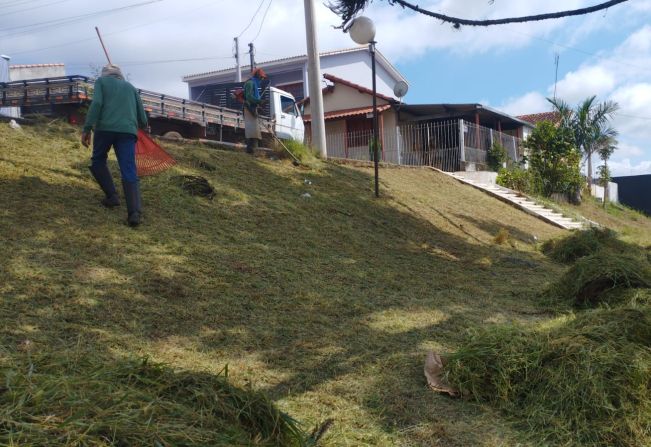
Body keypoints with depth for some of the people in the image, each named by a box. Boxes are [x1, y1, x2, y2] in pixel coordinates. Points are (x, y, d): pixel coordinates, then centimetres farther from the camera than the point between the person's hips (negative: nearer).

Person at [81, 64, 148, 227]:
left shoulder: (101, 81, 18)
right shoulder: (131, 87, 27)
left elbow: (96, 104, -3)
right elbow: (143, 119, 23)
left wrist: (87, 129, -6)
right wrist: (142, 125, 46)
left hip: (105, 128, -2)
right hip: (128, 131, 2)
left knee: (98, 161, 23)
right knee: (129, 173, -4)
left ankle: (112, 196, 11)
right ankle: (134, 212, -19)